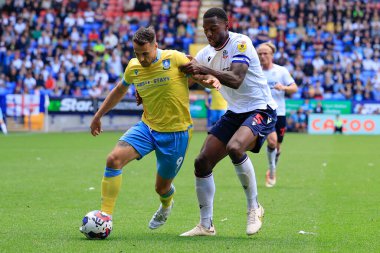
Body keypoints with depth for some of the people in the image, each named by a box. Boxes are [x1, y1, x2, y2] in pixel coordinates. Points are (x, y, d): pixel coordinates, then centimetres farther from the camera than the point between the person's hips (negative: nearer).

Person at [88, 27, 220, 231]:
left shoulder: (175, 59, -14)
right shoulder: (133, 68, 0)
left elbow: (202, 75, -4)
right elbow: (120, 90, 20)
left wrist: (212, 80, -28)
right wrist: (98, 115, 25)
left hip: (176, 132, -3)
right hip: (147, 127, 3)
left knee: (162, 187, 9)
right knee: (114, 159, -21)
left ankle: (166, 205, 50)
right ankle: (105, 216, -14)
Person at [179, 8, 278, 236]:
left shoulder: (241, 43, -16)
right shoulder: (207, 53, 7)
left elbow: (236, 80, -29)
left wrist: (206, 70, -36)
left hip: (260, 110, -8)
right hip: (235, 113, 8)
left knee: (235, 148, -35)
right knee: (202, 162, -2)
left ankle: (254, 207, -16)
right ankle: (206, 225, 9)